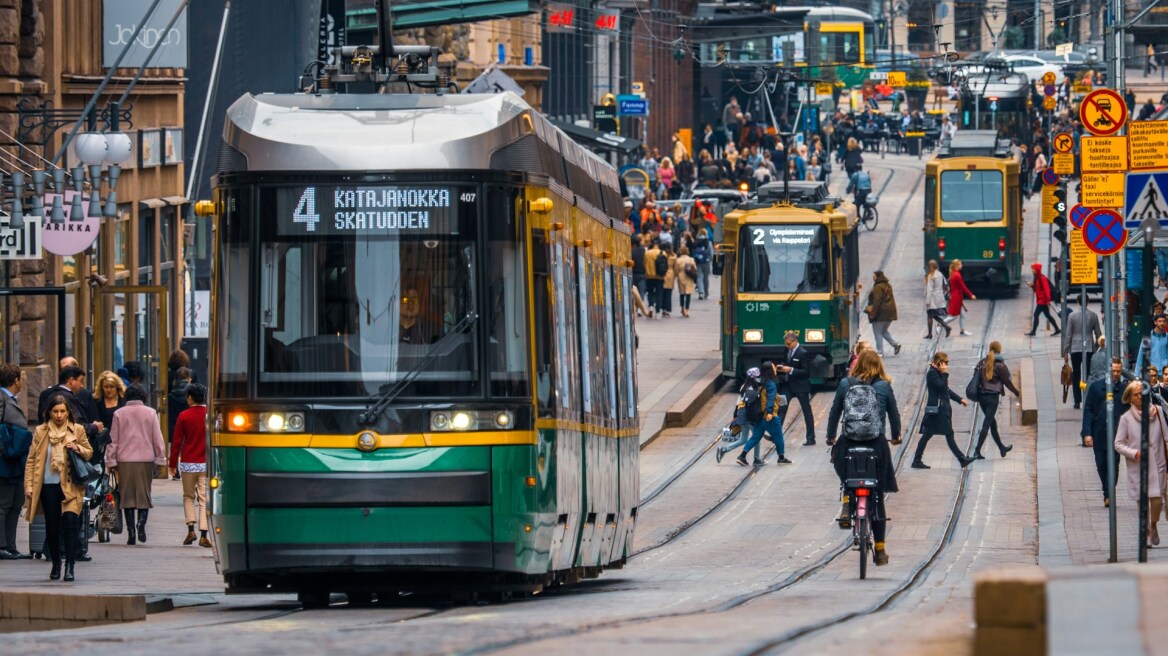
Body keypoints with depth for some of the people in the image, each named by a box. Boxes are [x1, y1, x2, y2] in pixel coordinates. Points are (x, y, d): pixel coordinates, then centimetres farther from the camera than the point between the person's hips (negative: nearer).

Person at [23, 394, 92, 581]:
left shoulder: (78, 430, 5)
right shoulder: (40, 432, 5)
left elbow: (89, 452, 14)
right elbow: (32, 459, 6)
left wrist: (78, 449, -9)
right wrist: (29, 486, -1)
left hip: (70, 486, -2)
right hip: (48, 486, 2)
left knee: (70, 520, -17)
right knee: (52, 526, 7)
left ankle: (70, 566, -16)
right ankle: (55, 563, 25)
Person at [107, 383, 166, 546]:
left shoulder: (119, 414, 2)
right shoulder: (150, 413, 2)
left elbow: (113, 440, 4)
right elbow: (157, 438, 3)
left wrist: (111, 461, 8)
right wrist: (160, 458, 10)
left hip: (125, 460, 0)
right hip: (145, 459, 0)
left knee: (127, 495, 5)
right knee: (144, 494, 6)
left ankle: (131, 532, 2)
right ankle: (141, 522, -18)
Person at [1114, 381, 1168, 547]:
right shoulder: (1126, 418, -2)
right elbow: (1118, 444, 0)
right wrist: (1134, 453, -15)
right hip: (1136, 466, 0)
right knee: (1142, 500, 2)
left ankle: (1153, 526, 21)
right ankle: (1146, 532, 21)